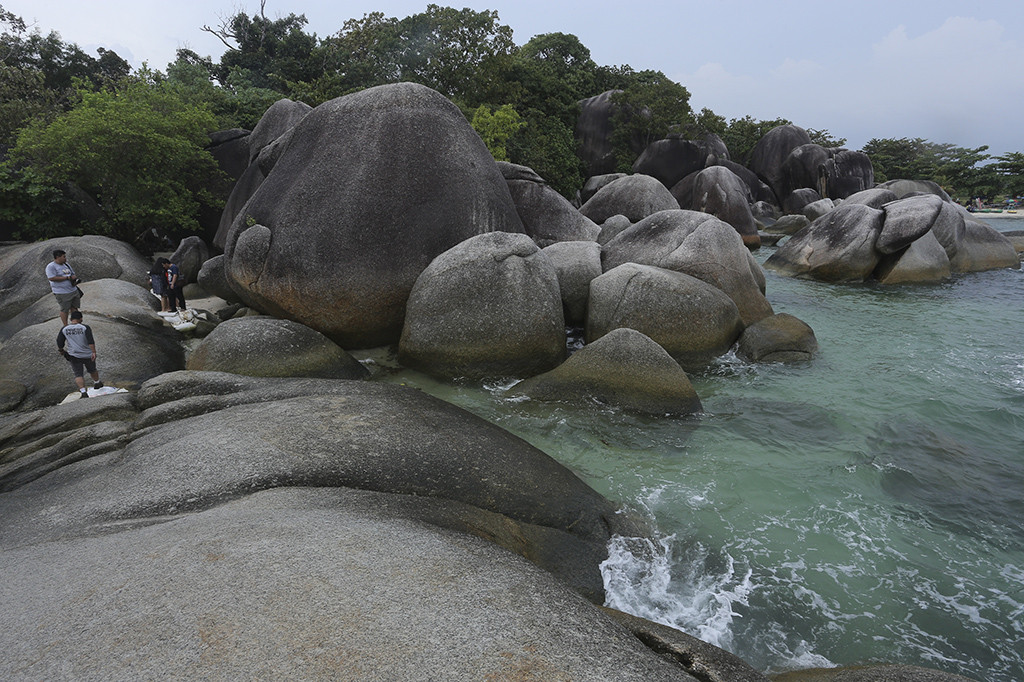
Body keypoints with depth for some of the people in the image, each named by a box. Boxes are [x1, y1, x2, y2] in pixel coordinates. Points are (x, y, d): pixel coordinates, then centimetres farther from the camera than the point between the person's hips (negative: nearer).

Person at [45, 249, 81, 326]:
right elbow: (52, 278, -21)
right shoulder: (51, 266, -11)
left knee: (74, 308, 10)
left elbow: (73, 274, 21)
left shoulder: (66, 264, 13)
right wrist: (68, 278, -19)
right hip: (62, 293, -7)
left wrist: (75, 280, -3)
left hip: (73, 290, 7)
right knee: (65, 310, 2)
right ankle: (66, 327, 13)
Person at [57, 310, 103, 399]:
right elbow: (90, 340, -20)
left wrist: (61, 350, 20)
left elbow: (59, 342, 2)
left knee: (78, 375, -2)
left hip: (74, 356, 0)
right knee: (92, 370, 23)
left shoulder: (64, 329, -1)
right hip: (88, 355, 0)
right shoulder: (85, 327, -8)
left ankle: (83, 392, -21)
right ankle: (97, 383, 47)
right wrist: (93, 352, -23)